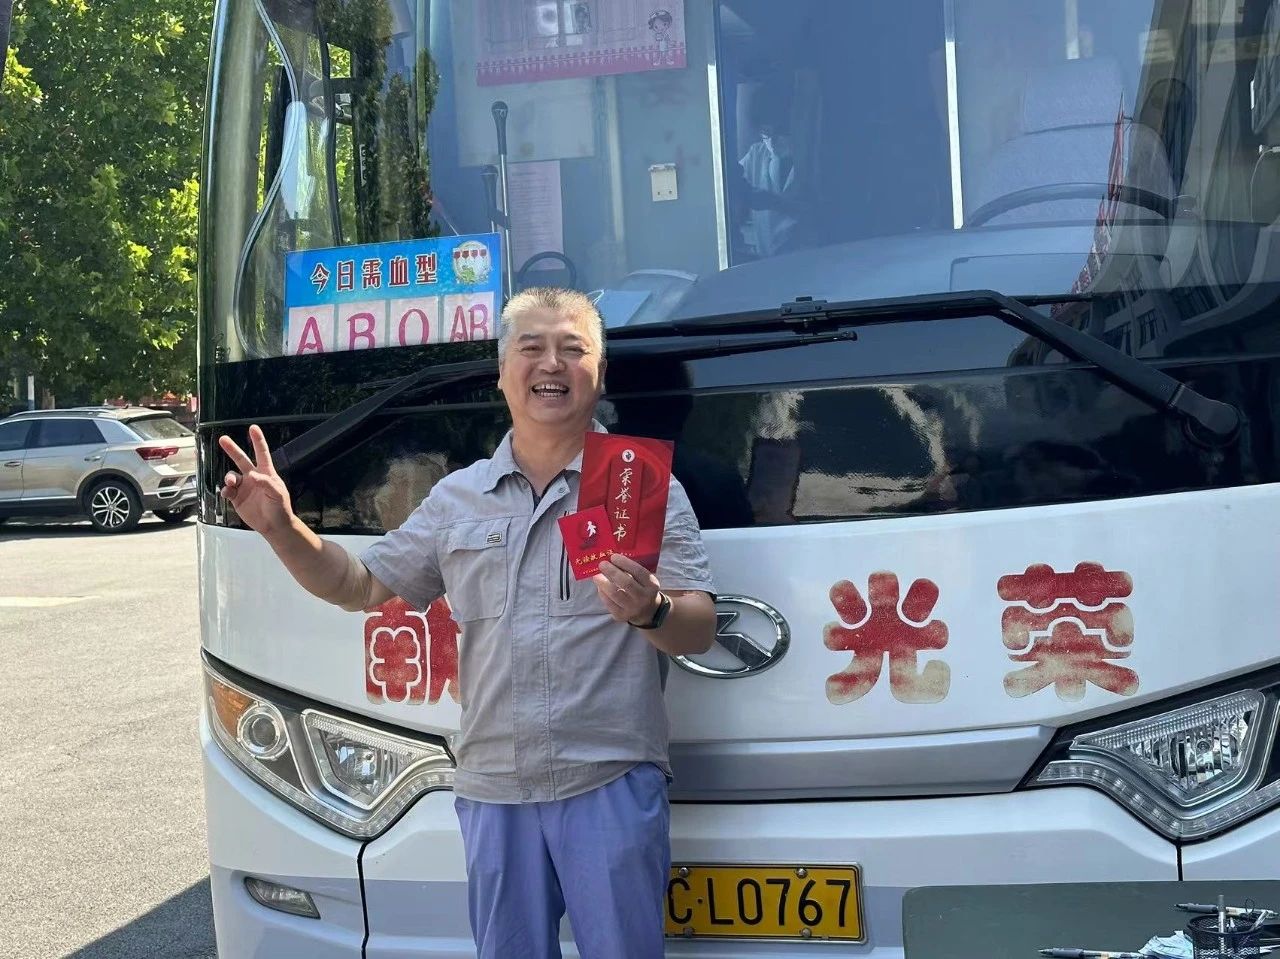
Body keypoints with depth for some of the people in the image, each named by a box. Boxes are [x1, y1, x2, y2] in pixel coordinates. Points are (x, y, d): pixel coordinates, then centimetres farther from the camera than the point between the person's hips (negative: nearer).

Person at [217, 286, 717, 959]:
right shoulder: (457, 499, 15)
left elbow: (699, 632, -2)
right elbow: (361, 587, 20)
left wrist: (651, 610, -25)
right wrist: (282, 529, 5)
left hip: (612, 783, -3)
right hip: (491, 788, 4)